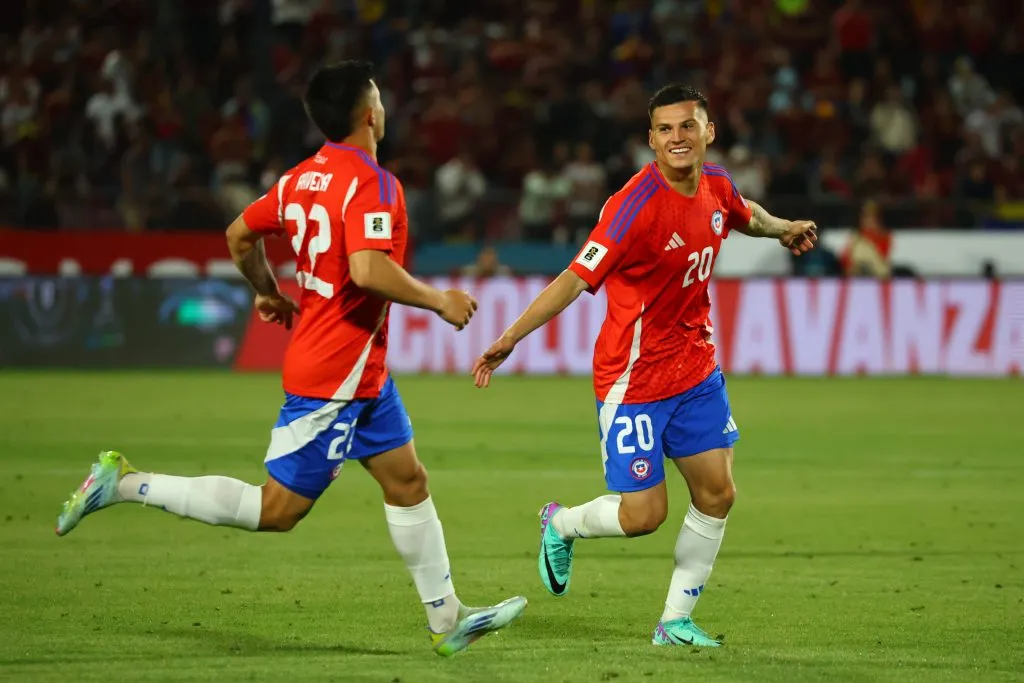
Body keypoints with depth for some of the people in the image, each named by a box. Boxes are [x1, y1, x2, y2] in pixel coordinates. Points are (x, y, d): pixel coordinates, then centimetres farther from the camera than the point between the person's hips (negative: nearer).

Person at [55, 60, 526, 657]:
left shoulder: (303, 177, 6)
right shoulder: (373, 185, -21)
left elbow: (240, 235, 15)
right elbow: (368, 271, -33)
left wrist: (272, 296, 30)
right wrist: (438, 300, -19)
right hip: (333, 376, -10)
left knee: (408, 481, 15)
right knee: (276, 510, -3)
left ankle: (447, 619, 21)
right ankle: (126, 484, -2)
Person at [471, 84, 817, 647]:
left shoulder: (716, 185, -1)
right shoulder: (636, 205, -24)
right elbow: (577, 278, -24)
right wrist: (509, 340, -28)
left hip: (696, 368, 7)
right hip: (634, 378, -7)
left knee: (717, 494, 2)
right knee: (644, 515, -5)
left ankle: (676, 621, 16)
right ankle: (561, 526, 27)